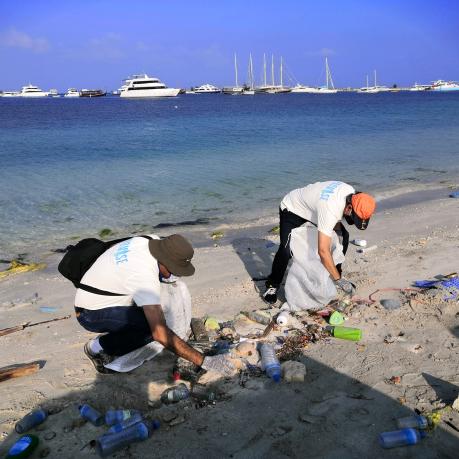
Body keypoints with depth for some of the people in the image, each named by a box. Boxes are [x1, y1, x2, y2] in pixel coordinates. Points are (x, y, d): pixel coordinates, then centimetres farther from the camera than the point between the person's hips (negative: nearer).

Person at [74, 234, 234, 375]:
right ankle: (98, 348, -5)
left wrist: (166, 275, -8)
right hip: (90, 314, -9)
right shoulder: (145, 276, -34)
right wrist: (204, 361, -37)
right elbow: (160, 333, -38)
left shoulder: (145, 241, -11)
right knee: (153, 327, -26)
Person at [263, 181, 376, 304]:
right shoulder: (329, 211, -44)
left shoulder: (352, 194, -20)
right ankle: (272, 285, -5)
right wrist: (338, 280, -37)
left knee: (344, 236, 1)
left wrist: (338, 230, -10)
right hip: (292, 209, -8)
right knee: (286, 249, -27)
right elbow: (323, 251, -44)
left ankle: (335, 275, 18)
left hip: (312, 205, 8)